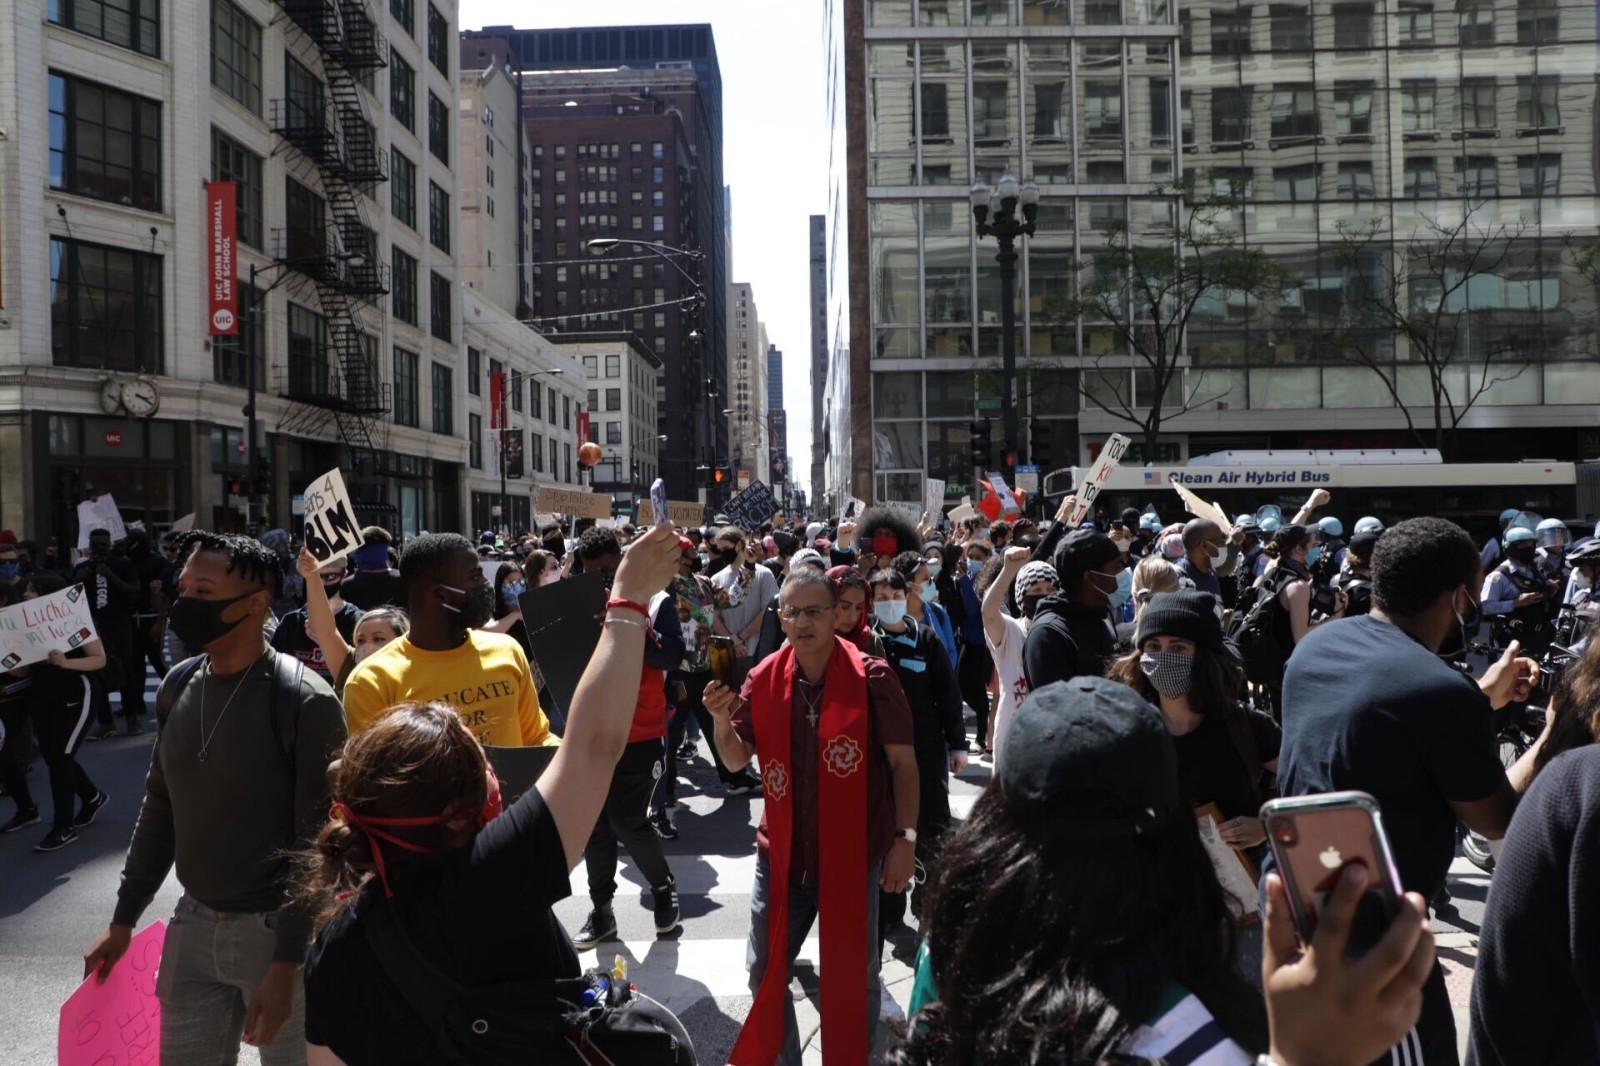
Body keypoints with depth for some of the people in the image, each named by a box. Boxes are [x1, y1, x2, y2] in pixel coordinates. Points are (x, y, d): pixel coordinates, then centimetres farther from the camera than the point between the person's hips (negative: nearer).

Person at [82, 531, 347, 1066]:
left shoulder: (303, 702, -19)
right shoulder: (178, 687, 2)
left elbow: (322, 844, -17)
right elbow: (161, 809, 14)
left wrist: (287, 962, -19)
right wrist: (124, 919, 16)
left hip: (279, 930, -6)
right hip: (192, 924, 6)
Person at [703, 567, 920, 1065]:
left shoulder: (872, 677, -12)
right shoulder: (764, 679, -2)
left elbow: (903, 762, -7)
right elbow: (737, 760, 4)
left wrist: (905, 838, -11)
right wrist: (722, 720, -15)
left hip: (853, 853, -3)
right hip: (781, 852, 3)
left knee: (854, 980, 12)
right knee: (765, 973, 15)